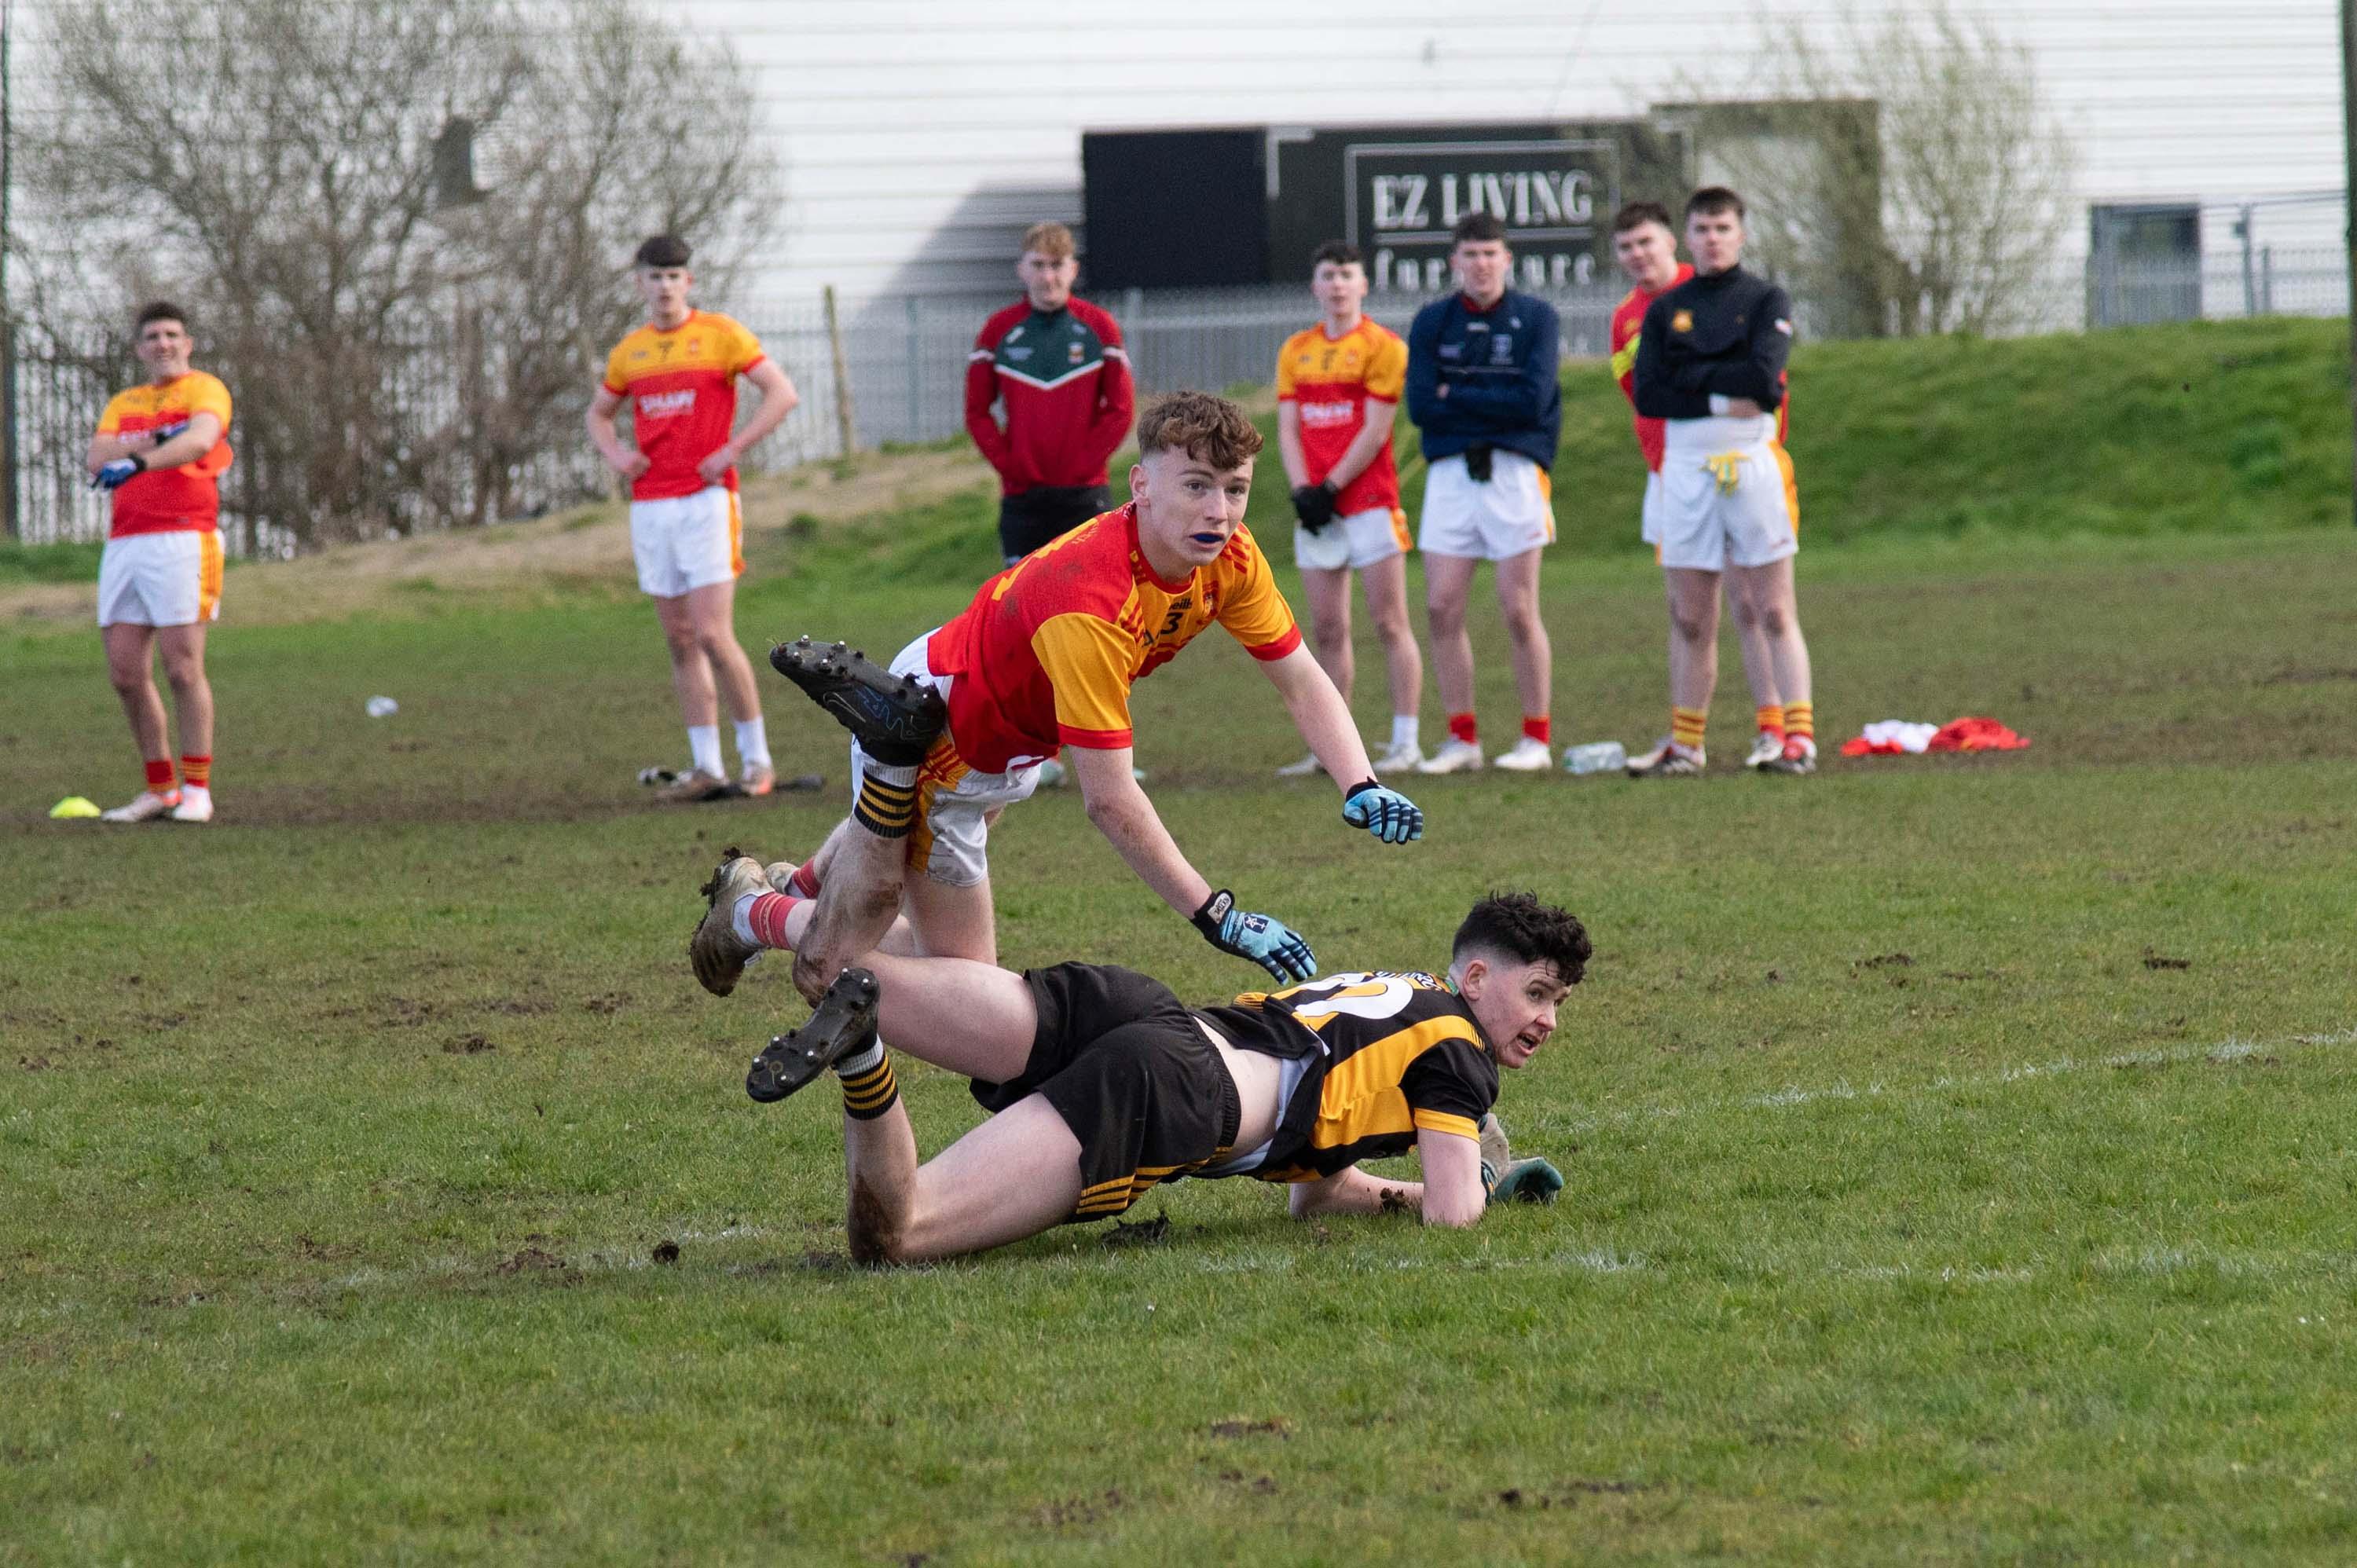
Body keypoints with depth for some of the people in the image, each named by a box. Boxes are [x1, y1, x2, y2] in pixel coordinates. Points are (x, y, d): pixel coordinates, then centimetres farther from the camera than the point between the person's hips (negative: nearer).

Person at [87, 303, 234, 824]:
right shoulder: (123, 404, 22)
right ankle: (159, 789, 11)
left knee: (183, 668, -10)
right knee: (125, 673, 3)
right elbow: (98, 458, 4)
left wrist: (140, 460, -30)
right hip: (124, 542, 6)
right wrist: (154, 439, -10)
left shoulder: (205, 389, 3)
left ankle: (196, 790, -5)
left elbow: (201, 438, -18)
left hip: (182, 540, -6)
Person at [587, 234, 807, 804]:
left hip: (706, 498, -5)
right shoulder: (630, 351, 13)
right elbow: (599, 412, 29)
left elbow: (782, 393, -5)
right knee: (681, 642, 5)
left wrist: (732, 451, -12)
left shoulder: (720, 334, -2)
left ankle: (757, 759, -3)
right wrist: (614, 453, 8)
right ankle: (706, 767, 7)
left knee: (713, 635, -13)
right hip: (649, 506, 5)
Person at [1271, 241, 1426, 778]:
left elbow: (1374, 431, -9)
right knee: (1327, 630, 7)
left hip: (1369, 503, -5)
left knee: (1390, 623, -5)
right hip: (1316, 510, 5)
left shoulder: (1383, 347, -3)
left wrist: (1330, 487, -13)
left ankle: (1406, 743, -4)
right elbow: (1288, 429, 9)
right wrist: (1302, 490, -6)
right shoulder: (1295, 351, 13)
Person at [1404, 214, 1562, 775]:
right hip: (1449, 473, 3)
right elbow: (1419, 405, -1)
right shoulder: (1432, 322, 9)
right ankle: (1462, 738, 8)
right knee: (1441, 608, -2)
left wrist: (1456, 396, -5)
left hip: (1514, 471, -3)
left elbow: (1532, 401, -10)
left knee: (1519, 611, -3)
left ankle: (1536, 738, 6)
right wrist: (1495, 402, -6)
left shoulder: (1536, 318, 1)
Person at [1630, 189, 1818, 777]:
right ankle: (1685, 745, 13)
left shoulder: (1766, 301, 4)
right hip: (1686, 467, 3)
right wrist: (1720, 399, -10)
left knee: (1774, 612, -5)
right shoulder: (1665, 311, 12)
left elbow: (1765, 376, -13)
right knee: (1690, 620, 7)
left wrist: (1693, 376, -6)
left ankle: (1799, 736, -6)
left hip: (1753, 463, -3)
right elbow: (1647, 395, 0)